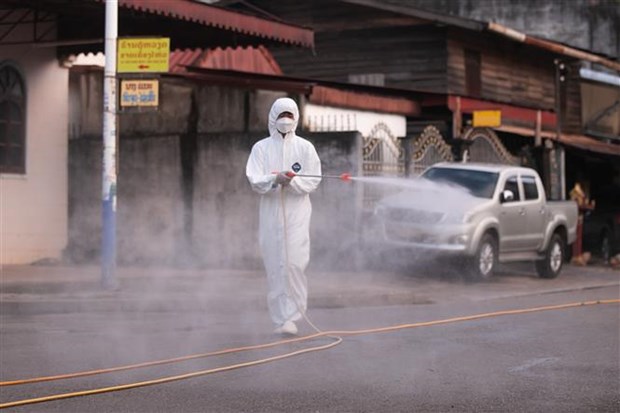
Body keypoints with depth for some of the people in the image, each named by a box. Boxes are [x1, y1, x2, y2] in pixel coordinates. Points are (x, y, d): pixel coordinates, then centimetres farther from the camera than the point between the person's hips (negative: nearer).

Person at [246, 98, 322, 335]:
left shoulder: (305, 147, 5)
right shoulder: (261, 147, 5)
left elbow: (313, 181, -1)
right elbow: (254, 180, -5)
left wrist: (292, 181, -20)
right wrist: (275, 179, -24)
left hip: (297, 214, -1)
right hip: (271, 214, 1)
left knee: (295, 264, -10)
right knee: (274, 265, 1)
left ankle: (289, 317, -8)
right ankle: (280, 318, 6)